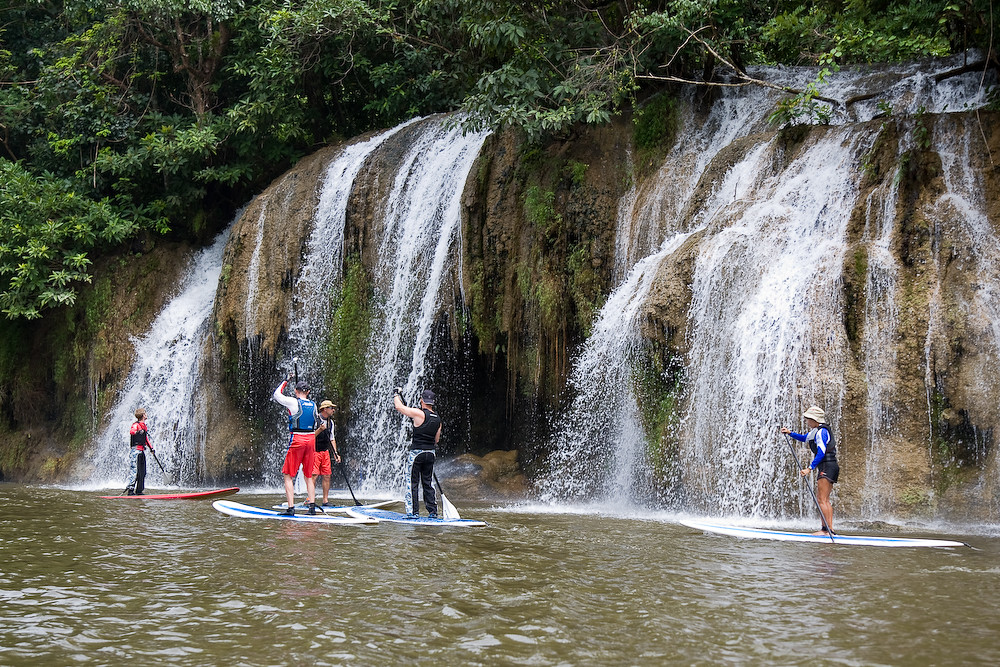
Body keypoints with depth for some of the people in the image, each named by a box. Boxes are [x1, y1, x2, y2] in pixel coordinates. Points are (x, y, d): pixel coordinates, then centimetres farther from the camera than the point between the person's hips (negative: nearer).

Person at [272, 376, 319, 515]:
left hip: (296, 440, -5)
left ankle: (291, 507, -10)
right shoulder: (313, 405, 7)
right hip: (311, 440, 5)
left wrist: (286, 381, 18)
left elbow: (277, 394, 4)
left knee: (288, 476, 0)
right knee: (308, 476, 14)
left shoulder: (294, 402, -8)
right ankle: (312, 506, 9)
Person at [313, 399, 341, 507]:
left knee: (327, 476, 3)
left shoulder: (330, 422, 13)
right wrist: (320, 430, -27)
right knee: (314, 475, -12)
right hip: (314, 451, -7)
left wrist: (335, 453, 10)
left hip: (325, 451, 7)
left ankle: (325, 500, 8)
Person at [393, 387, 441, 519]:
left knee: (413, 483, 0)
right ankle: (433, 511, 13)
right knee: (428, 483, 13)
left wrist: (397, 394, 10)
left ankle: (413, 512, -1)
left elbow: (399, 407, -7)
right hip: (430, 454, 6)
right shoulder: (437, 419, 7)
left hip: (416, 452, -6)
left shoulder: (419, 414, -14)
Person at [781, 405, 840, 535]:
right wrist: (790, 433, 28)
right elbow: (805, 438, 38)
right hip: (828, 468, 11)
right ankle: (830, 529, 9)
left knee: (821, 500, -12)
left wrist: (810, 468, -27)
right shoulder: (816, 431, 18)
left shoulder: (821, 432, -14)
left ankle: (826, 529, -16)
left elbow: (821, 453, -23)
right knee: (825, 500, 10)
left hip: (827, 466, -11)